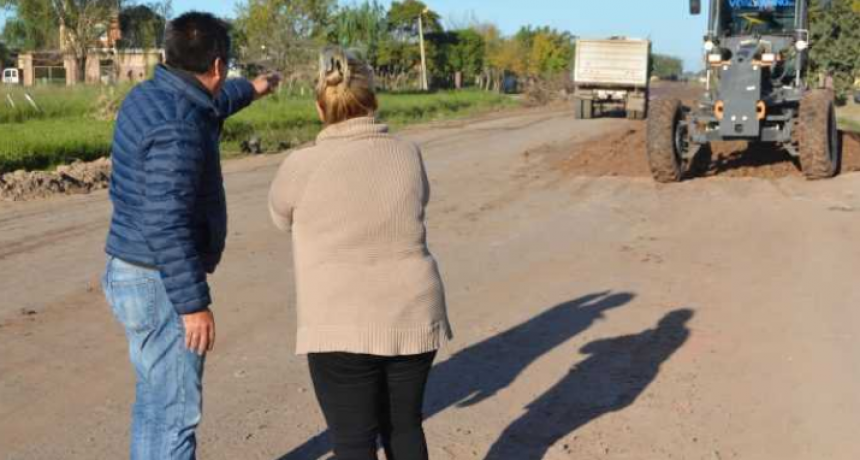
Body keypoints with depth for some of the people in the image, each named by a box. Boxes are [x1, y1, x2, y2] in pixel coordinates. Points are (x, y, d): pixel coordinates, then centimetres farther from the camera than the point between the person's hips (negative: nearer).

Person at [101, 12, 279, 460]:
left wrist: (249, 90, 47)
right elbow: (164, 224, -28)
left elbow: (205, 108, 31)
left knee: (155, 401, 20)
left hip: (135, 274, 10)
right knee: (176, 410, 0)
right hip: (161, 285, -10)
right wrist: (194, 304, -24)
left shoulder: (149, 97, 7)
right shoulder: (176, 128, -24)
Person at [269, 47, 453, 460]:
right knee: (404, 427, 22)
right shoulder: (408, 155, 0)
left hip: (344, 327, -4)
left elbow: (282, 216, 11)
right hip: (412, 318, 4)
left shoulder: (303, 166, -10)